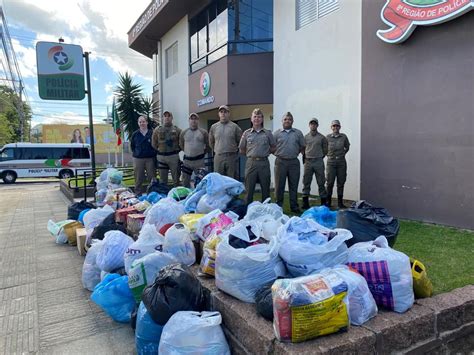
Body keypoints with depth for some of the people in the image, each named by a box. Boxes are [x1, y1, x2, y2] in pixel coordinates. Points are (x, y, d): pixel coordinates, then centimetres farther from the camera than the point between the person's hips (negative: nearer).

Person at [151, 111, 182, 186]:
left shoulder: (177, 129, 2)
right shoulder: (157, 129, 6)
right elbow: (154, 143, 9)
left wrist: (176, 149, 0)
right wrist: (159, 150, 5)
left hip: (174, 156, -1)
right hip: (161, 156, 2)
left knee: (176, 178, 4)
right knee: (163, 180, 10)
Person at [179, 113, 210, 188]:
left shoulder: (204, 132, -1)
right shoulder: (184, 133, 5)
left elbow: (208, 146, 5)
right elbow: (181, 145, 17)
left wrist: (202, 152, 4)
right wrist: (187, 152, 12)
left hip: (199, 160, -2)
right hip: (187, 160, 2)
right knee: (185, 181, 10)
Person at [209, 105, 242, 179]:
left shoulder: (235, 127, 1)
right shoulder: (213, 127, 8)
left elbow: (241, 141, 6)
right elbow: (211, 142, 19)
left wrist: (234, 151, 10)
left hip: (231, 157, -2)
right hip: (218, 157, 2)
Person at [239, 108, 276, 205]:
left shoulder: (268, 133, 6)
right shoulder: (246, 133, 6)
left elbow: (273, 148, 12)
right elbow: (242, 150, 11)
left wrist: (264, 153, 5)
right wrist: (251, 154, 9)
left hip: (264, 163, 0)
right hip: (251, 163, 0)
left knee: (265, 188, 7)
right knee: (249, 189, 4)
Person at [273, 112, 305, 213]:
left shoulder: (298, 133, 9)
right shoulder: (276, 133, 3)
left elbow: (302, 147, 13)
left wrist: (296, 153, 6)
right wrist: (279, 154, 3)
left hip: (294, 162, 2)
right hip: (281, 162, -1)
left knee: (294, 185, 7)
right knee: (279, 185, 4)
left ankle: (294, 206, 16)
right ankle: (278, 206, 13)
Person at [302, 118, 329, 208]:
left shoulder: (322, 137, 3)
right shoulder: (305, 137, 6)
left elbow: (325, 150, 11)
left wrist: (320, 157, 10)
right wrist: (305, 158, 10)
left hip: (318, 162, -1)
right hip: (308, 161, 1)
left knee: (321, 182, 2)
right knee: (306, 182, 3)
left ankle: (323, 201, 10)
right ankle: (305, 202, 10)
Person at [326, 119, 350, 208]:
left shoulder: (344, 137, 2)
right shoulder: (328, 137, -1)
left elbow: (347, 147, 19)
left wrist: (342, 154, 10)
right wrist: (328, 154, 8)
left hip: (341, 162, 2)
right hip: (331, 162, -2)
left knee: (341, 182, 5)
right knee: (330, 182, -2)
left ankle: (340, 202, 13)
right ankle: (328, 202, 7)